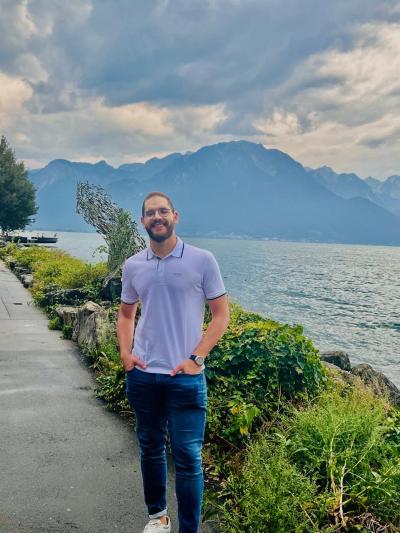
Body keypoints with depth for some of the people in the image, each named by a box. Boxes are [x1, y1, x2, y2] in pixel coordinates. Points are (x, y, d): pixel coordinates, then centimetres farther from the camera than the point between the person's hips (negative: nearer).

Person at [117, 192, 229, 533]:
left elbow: (221, 314, -4)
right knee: (150, 448, 18)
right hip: (142, 375, 4)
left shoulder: (202, 260, -6)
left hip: (185, 377, -4)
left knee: (187, 457, 0)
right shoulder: (133, 266, 5)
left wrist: (196, 358, -13)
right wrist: (125, 352, 2)